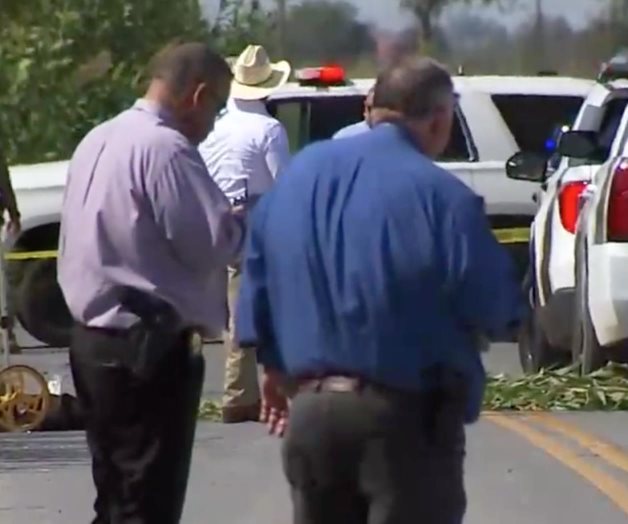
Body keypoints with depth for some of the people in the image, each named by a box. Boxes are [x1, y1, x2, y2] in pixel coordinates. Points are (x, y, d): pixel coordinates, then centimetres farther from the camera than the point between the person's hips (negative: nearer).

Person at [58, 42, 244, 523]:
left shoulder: (99, 140, 11)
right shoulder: (165, 148, -18)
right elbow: (213, 243, -20)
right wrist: (244, 220, 1)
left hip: (94, 339, 9)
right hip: (149, 348, -9)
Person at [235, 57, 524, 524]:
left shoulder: (300, 174, 4)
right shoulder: (441, 197, -16)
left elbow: (258, 279, 11)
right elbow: (497, 311, -13)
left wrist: (275, 365, 21)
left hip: (310, 409, 6)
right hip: (406, 416, -6)